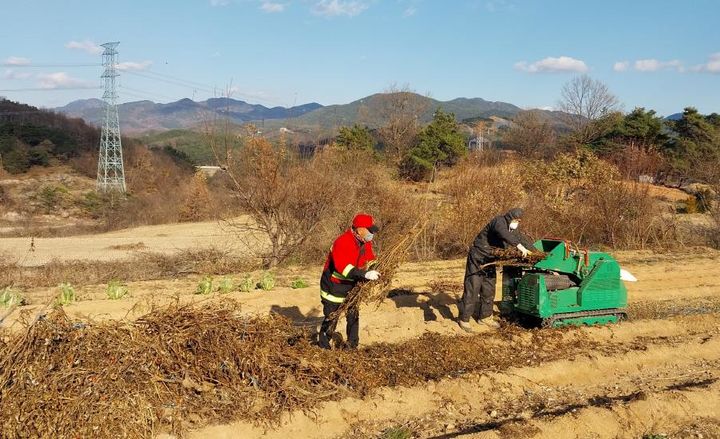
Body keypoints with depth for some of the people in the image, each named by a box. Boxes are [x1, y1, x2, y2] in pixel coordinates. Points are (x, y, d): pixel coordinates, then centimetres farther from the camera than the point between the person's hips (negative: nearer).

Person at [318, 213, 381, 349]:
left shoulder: (366, 243, -3)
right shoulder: (342, 242, -30)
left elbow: (370, 260, 9)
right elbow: (343, 267, -42)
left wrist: (375, 271, -14)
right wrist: (365, 275, -48)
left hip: (351, 286, 7)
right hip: (334, 286, -7)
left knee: (354, 316, 10)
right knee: (331, 318, 4)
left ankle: (353, 346, 23)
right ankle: (323, 345, 23)